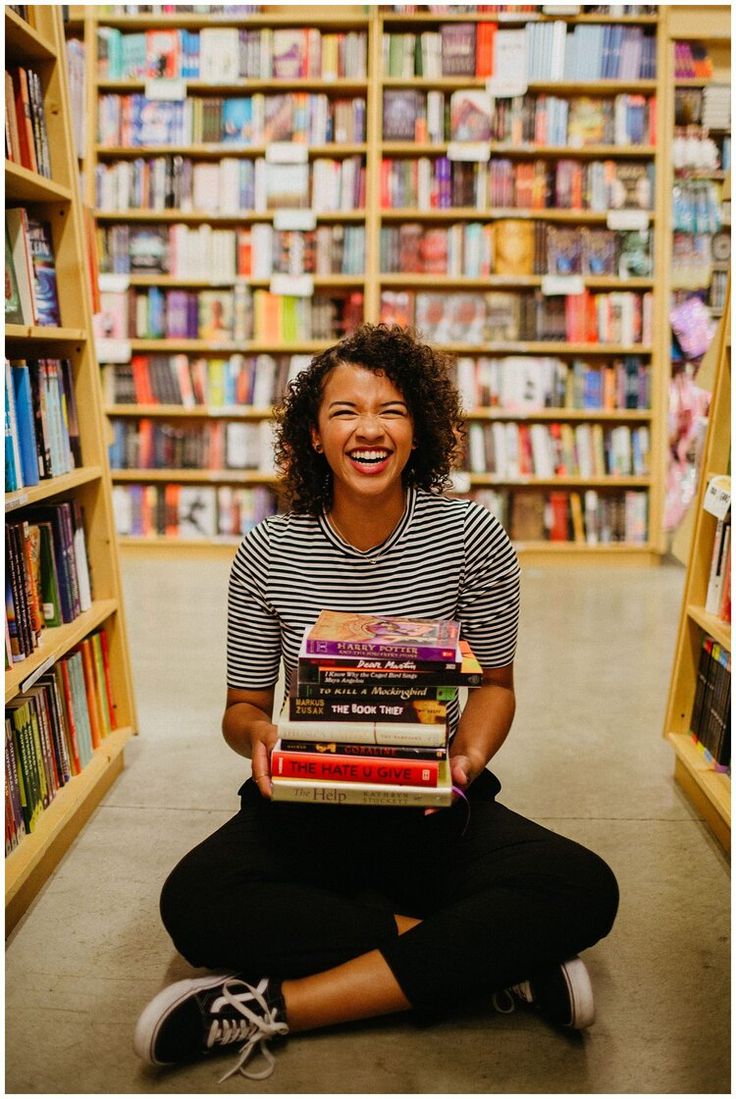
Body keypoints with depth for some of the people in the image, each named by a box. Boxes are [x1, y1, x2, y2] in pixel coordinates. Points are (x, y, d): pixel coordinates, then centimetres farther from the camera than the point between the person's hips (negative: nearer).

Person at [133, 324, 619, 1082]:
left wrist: (469, 754, -19)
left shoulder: (472, 537, -8)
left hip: (433, 808, 0)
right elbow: (243, 704, 3)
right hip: (306, 806, 1)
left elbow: (494, 683, 3)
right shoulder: (268, 552, -6)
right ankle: (501, 964, -19)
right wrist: (257, 734, -22)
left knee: (583, 890, -26)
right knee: (192, 903, -29)